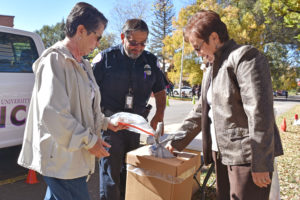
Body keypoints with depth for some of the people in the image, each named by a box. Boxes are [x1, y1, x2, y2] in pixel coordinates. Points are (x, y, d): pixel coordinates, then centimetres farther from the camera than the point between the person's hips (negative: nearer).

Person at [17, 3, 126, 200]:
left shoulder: (82, 64, 13)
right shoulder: (55, 60, -17)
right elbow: (52, 114, -26)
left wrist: (106, 123, 13)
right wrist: (89, 140, -20)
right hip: (61, 158, -9)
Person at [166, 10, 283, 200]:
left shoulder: (244, 56, -12)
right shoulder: (211, 67, 14)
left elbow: (260, 112, -19)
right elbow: (201, 110, 15)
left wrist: (260, 164, -20)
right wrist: (177, 142, 12)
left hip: (246, 155, -8)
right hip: (222, 153, 8)